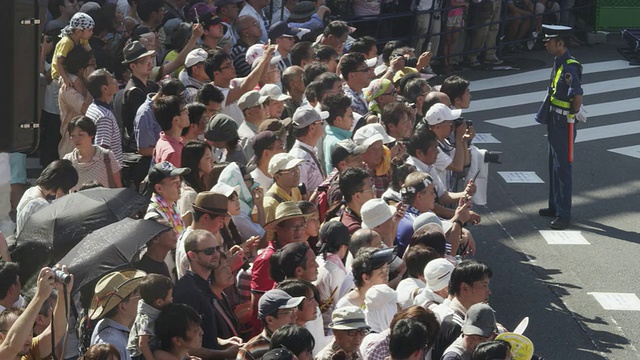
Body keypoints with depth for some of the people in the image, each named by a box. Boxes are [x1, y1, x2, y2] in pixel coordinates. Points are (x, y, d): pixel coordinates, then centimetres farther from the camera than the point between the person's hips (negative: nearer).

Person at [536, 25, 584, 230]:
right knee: (554, 165, 19)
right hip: (554, 120, 10)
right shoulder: (558, 62, 8)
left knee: (562, 167, -4)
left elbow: (578, 95, -29)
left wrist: (574, 112, -13)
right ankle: (555, 207, 31)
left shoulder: (570, 68, -24)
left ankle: (563, 215, 1)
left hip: (564, 123, -10)